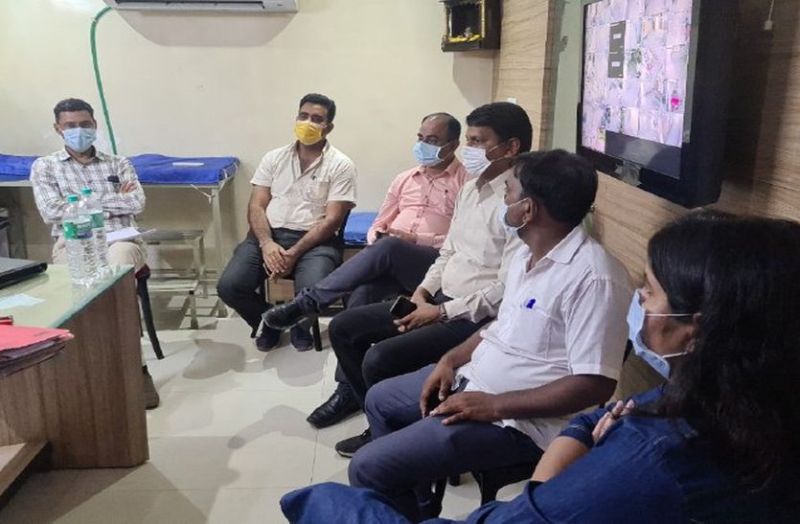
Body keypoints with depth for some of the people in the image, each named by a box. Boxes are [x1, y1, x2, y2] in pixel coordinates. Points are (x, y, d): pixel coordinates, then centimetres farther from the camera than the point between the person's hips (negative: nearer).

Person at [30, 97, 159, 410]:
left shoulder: (119, 164, 19)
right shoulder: (44, 167, 15)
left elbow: (137, 204, 2)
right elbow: (52, 212, -2)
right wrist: (113, 200, 1)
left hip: (121, 240, 1)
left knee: (117, 263, -37)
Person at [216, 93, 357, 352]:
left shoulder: (341, 165, 0)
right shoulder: (274, 158, 12)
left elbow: (332, 220, -8)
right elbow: (256, 206, 5)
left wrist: (294, 253, -18)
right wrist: (267, 243, -15)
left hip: (314, 240, -3)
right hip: (268, 235, 3)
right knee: (229, 285, -19)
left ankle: (299, 324, 7)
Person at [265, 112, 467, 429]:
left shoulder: (467, 183, 6)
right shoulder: (405, 179, 24)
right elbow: (379, 225, 23)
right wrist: (375, 243, -1)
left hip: (435, 264, -4)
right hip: (389, 263, 5)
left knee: (387, 248, -37)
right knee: (362, 294, -29)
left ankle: (308, 302, -27)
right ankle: (348, 389, -24)